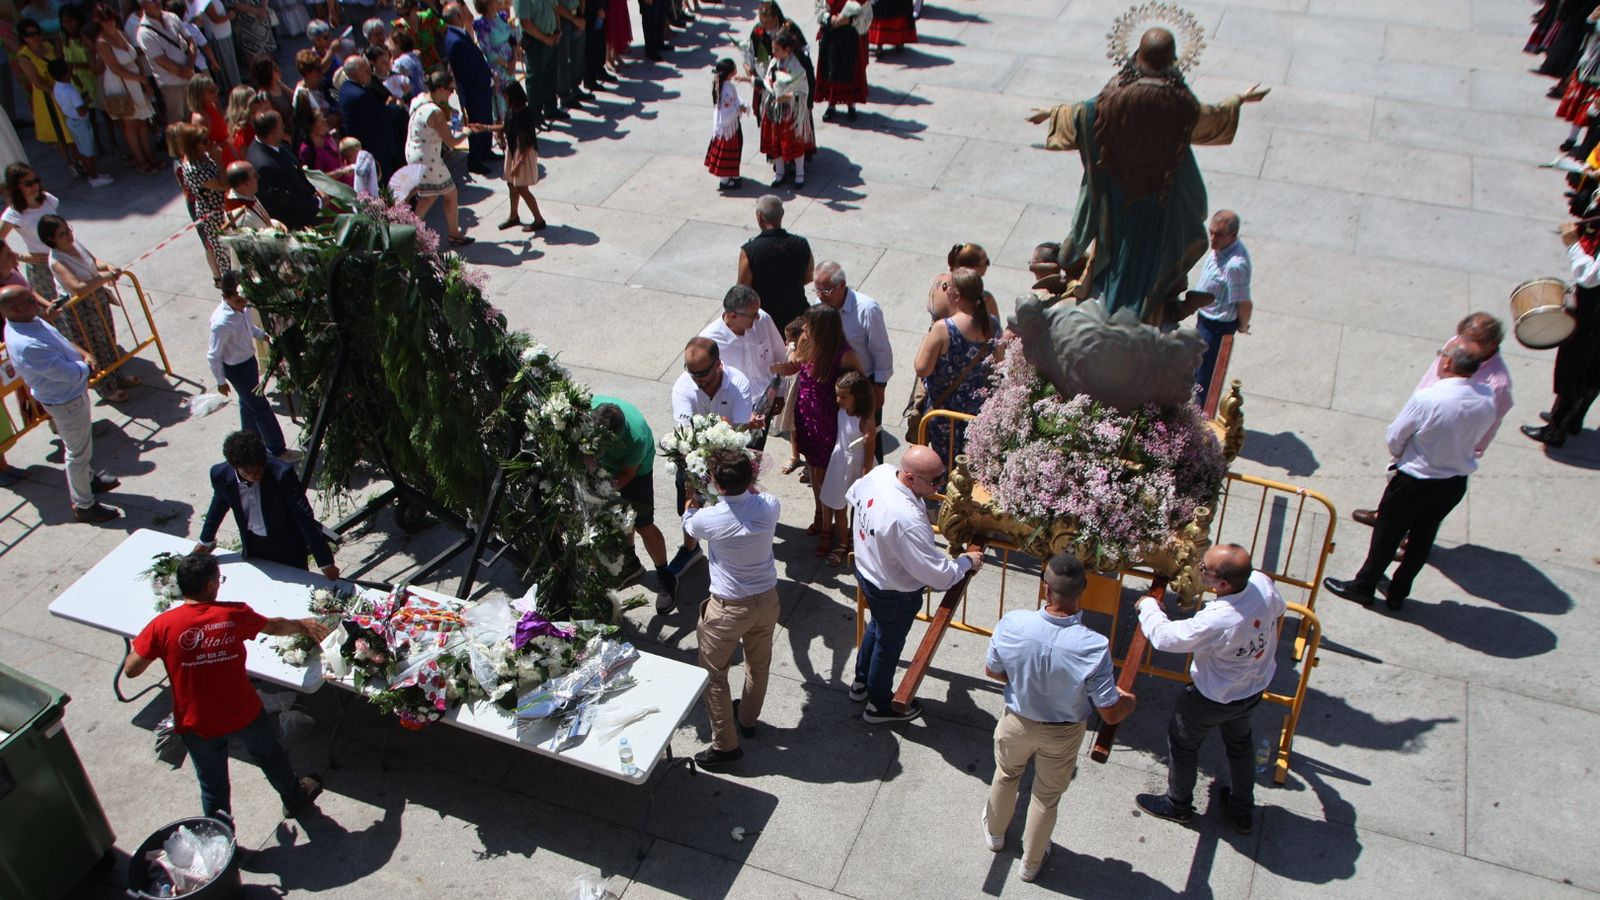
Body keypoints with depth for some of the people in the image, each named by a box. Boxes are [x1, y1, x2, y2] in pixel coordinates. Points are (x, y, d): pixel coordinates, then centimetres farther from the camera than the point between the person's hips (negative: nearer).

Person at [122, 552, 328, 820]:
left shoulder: (163, 625, -20)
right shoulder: (234, 615, -16)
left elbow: (130, 670, -12)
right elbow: (274, 626, 3)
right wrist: (302, 625, 24)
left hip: (197, 725, -1)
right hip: (244, 714, 1)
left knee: (213, 785, 20)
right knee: (271, 758, 28)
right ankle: (294, 799, 52)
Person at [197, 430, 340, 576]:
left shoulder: (282, 474, -30)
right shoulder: (221, 475, -17)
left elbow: (304, 517, -26)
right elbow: (218, 507, 6)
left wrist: (325, 562, -25)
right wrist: (205, 541, 22)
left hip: (288, 546, -3)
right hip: (252, 546, 3)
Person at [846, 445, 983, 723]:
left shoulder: (880, 472, -18)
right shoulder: (908, 520, -43)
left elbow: (852, 495, 6)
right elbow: (939, 575, -36)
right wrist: (966, 561, -16)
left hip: (866, 568, 8)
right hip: (894, 591, -8)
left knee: (878, 626, 33)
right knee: (889, 643, 19)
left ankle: (862, 682, 57)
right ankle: (880, 705, 46)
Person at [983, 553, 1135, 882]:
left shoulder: (1012, 624, -32)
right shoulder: (1093, 647, -37)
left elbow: (992, 670, -11)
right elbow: (1110, 714, -25)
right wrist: (1129, 700, -1)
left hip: (1017, 722, 1)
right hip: (1062, 734, -1)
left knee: (1006, 776, 33)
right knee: (1047, 798, 26)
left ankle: (995, 833, 60)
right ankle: (1031, 862, 51)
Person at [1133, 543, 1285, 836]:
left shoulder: (1217, 622, -43)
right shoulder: (1262, 582, -24)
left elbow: (1163, 637, -29)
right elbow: (1279, 612, 1)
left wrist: (1148, 605, -10)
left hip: (1215, 699, -6)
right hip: (1256, 687, 7)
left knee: (1182, 741, 21)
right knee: (1239, 741, 31)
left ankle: (1178, 804, 44)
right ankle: (1243, 811, 50)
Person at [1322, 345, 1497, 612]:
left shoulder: (1426, 398, -28)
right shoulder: (1488, 399, -13)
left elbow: (1394, 437, -16)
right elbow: (1477, 438, 2)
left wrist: (1400, 455, 5)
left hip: (1416, 481, -5)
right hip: (1456, 484, 5)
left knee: (1387, 534, 14)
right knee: (1422, 538, 20)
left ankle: (1363, 587, 30)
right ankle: (1398, 593, 34)